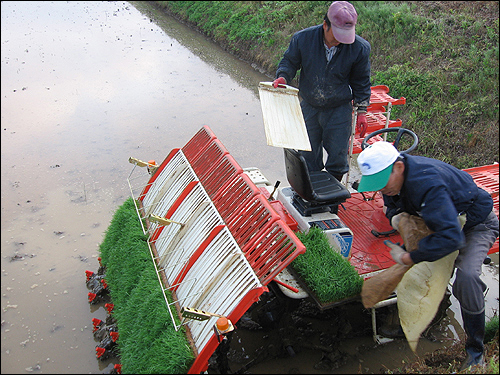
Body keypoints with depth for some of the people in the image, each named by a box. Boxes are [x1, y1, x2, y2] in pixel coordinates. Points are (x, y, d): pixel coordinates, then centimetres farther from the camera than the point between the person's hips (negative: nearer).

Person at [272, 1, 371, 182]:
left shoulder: (360, 48, -13)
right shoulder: (302, 39, -16)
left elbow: (361, 82, 1)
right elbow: (289, 62, 2)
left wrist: (361, 111, 1)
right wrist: (282, 77, -19)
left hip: (339, 109, -1)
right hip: (309, 107, 1)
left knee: (338, 154, 3)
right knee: (308, 153, 13)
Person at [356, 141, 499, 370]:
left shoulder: (426, 183, -42)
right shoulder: (394, 177, -14)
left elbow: (450, 237, -48)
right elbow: (392, 203, 8)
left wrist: (409, 258, -41)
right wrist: (394, 215, -16)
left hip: (476, 224, -8)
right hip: (443, 219, 9)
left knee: (466, 276, -27)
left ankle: (475, 352, -7)